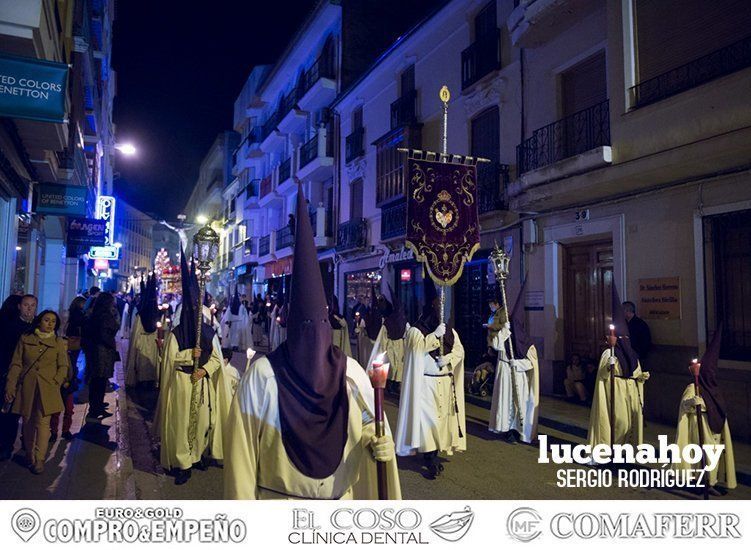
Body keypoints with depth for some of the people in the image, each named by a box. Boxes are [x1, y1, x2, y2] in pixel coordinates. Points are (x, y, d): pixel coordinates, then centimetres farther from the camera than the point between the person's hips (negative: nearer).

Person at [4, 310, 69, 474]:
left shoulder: (59, 343, 5)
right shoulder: (25, 340, 6)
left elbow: (63, 367, 5)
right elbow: (16, 365, 4)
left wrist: (55, 384, -7)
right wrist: (10, 387, -2)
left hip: (47, 390, -1)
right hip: (26, 388, 2)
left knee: (43, 422, -8)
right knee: (28, 422, 9)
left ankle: (39, 459, -2)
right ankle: (29, 455, 25)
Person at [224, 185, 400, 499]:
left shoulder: (350, 371, -8)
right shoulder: (263, 373, -14)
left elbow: (367, 424, 2)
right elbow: (242, 446, -10)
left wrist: (378, 442, -20)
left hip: (340, 501, 3)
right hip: (278, 507, -2)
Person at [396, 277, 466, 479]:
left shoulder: (449, 331, 11)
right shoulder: (415, 330, -4)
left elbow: (459, 351, 4)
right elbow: (418, 347, -20)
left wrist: (447, 359, -14)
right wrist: (435, 335, -22)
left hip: (446, 383, 5)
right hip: (426, 383, -5)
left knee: (442, 417, 7)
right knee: (428, 418, -8)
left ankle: (434, 456, 16)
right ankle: (430, 458, -3)